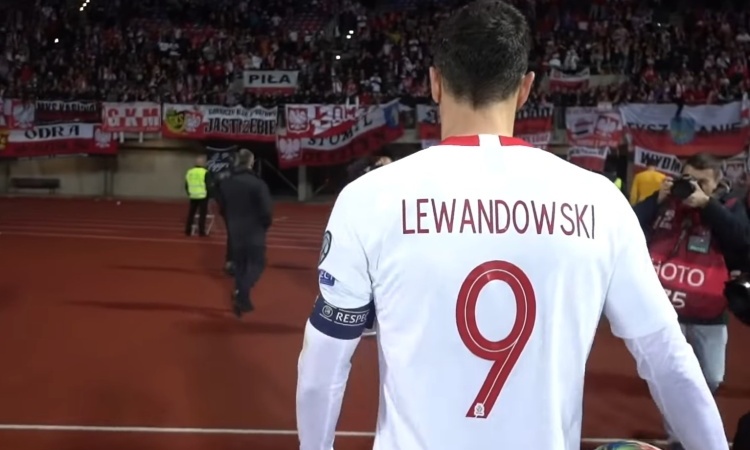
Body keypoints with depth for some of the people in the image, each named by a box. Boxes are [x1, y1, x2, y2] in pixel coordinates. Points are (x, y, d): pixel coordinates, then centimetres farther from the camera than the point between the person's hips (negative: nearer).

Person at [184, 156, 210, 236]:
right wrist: (208, 194, 2)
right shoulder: (205, 172, -10)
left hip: (193, 196, 5)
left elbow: (186, 185, 13)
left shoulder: (189, 172, 8)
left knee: (190, 214, 12)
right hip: (203, 196, -5)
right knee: (202, 214, 0)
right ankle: (201, 232, -2)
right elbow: (208, 185, -12)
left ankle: (188, 231, 13)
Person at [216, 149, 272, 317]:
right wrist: (265, 225, 2)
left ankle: (241, 298, 18)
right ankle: (242, 295, -15)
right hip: (254, 231, -5)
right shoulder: (257, 183, -17)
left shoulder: (225, 183, 2)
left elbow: (222, 207, 9)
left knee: (239, 264, 16)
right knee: (256, 263, 4)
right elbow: (266, 209, -17)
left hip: (234, 231, 5)